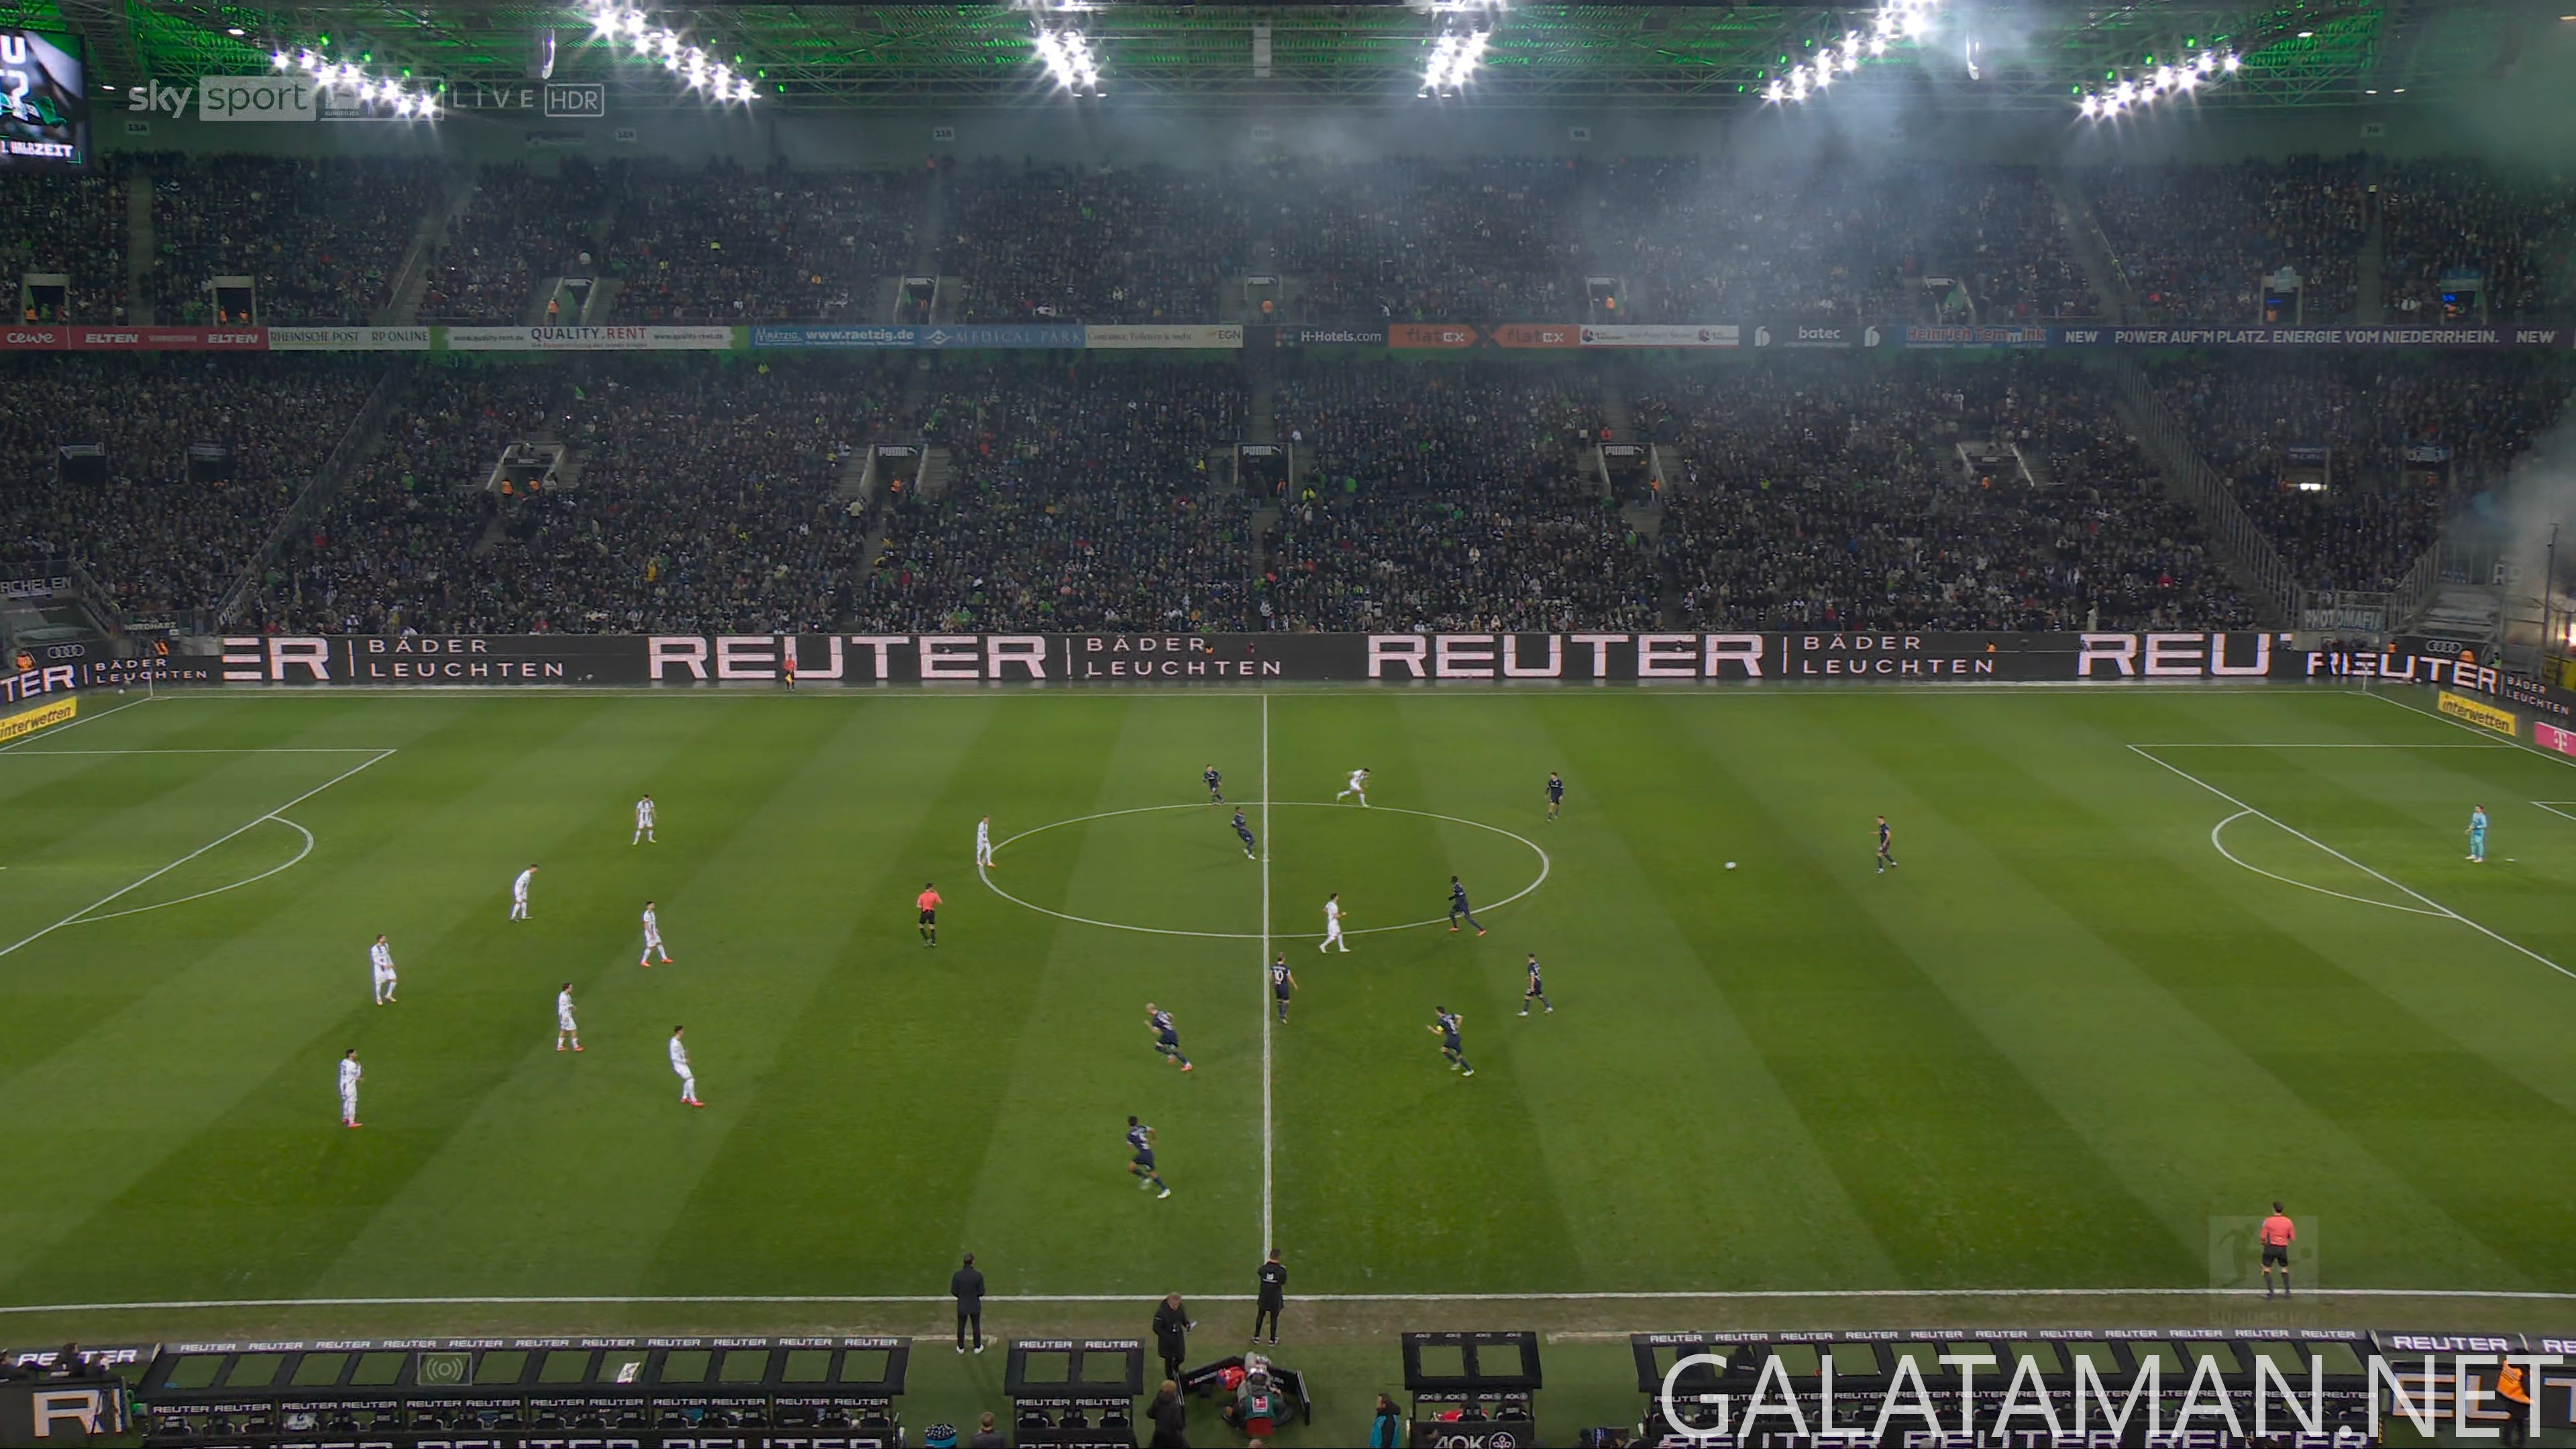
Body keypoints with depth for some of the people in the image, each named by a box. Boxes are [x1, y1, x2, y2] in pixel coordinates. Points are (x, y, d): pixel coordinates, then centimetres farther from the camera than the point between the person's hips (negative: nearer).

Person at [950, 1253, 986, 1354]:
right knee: (976, 1326, 17)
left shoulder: (957, 1275, -17)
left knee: (961, 1327, 18)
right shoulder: (978, 1275, -20)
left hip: (962, 1306, 1)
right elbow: (981, 1292, -14)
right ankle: (977, 1347, 29)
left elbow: (953, 1291, -8)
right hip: (975, 1306, -1)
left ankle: (961, 1347, 30)